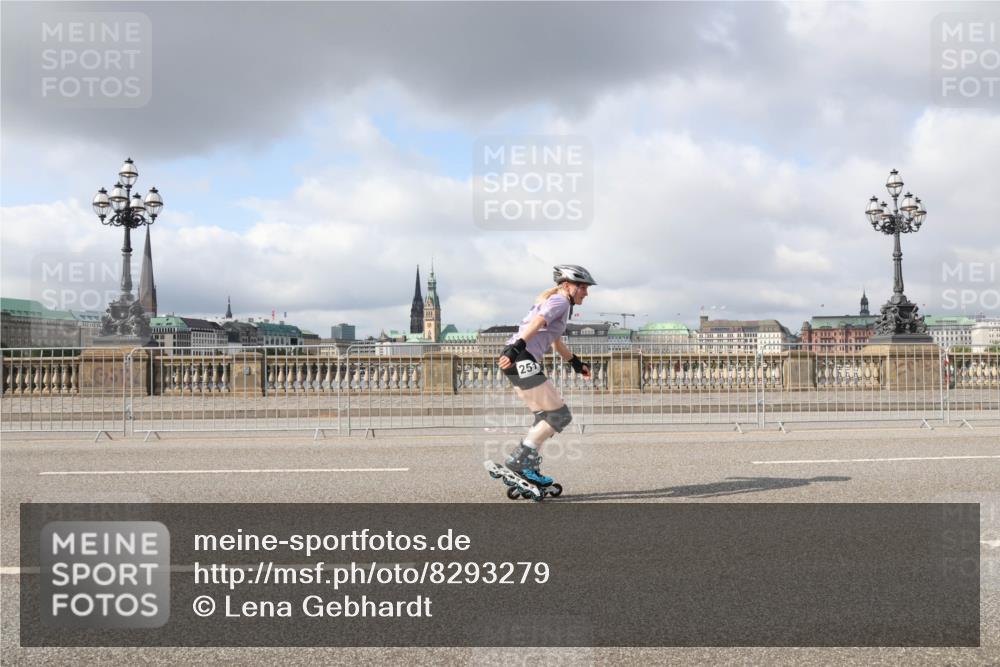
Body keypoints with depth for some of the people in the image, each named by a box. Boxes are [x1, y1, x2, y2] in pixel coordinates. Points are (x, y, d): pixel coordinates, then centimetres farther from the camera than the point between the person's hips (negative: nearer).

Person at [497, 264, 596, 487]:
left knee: (545, 417, 17)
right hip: (522, 360, -10)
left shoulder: (554, 302, 28)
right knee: (560, 415, -6)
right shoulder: (560, 301, -3)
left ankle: (528, 468, 16)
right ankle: (517, 462, -7)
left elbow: (557, 342, 42)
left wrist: (576, 362, 51)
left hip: (517, 361, 10)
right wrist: (517, 348, -37)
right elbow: (537, 322, -23)